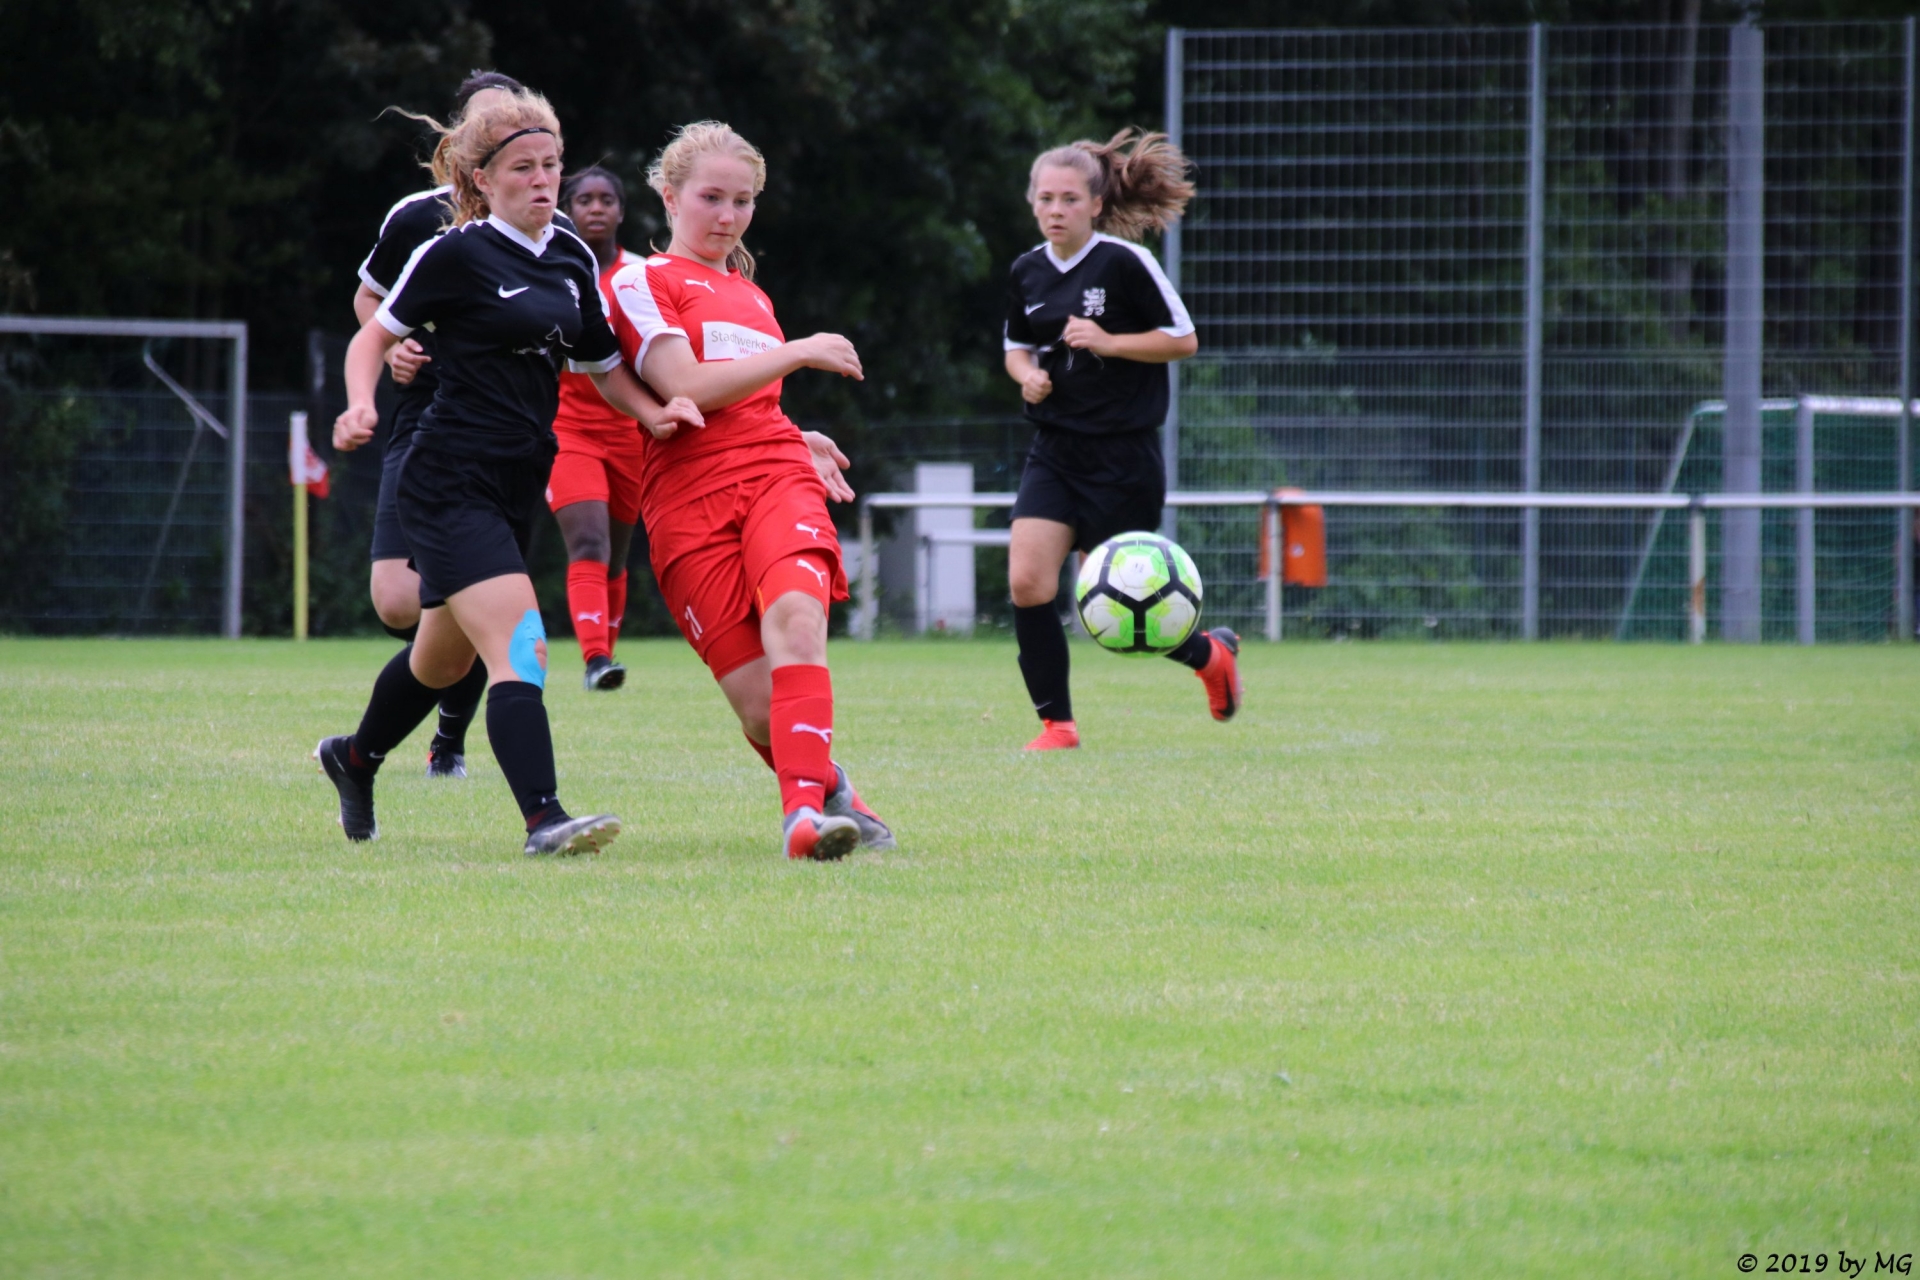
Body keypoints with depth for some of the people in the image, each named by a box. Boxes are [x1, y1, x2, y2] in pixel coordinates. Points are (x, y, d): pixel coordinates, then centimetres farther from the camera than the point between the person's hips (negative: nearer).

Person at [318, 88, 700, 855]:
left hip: (515, 490, 8)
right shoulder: (457, 255, -10)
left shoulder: (572, 259, 10)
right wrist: (361, 406, -20)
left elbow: (599, 362, 18)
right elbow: (376, 333, -2)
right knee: (520, 647, -22)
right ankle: (543, 819, -30)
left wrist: (651, 411, -1)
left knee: (446, 656, 23)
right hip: (450, 487, -8)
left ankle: (355, 758, 47)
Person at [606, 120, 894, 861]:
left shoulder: (751, 297, 27)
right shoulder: (643, 283, 7)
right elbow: (688, 388, -7)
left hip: (777, 475, 4)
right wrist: (799, 353, -3)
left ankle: (805, 807, -42)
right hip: (689, 498, -4)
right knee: (755, 699, -12)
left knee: (796, 612, -30)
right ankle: (829, 788, 16)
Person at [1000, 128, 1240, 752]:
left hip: (1124, 457, -5)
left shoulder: (1125, 263, -11)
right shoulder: (1027, 272, 6)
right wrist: (1027, 373, -2)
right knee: (1027, 582, -11)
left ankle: (1210, 653, 29)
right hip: (1054, 453, 5)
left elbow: (1183, 339, -7)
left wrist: (1109, 343, -19)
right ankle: (1057, 723, 1)